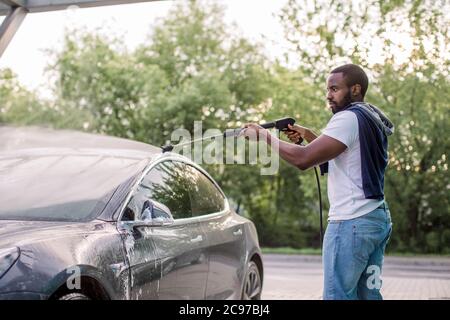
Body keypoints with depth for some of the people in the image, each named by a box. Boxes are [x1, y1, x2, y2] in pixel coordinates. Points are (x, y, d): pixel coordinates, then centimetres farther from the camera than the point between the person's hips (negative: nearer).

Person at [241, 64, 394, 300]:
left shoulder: (349, 118, -13)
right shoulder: (371, 118, 17)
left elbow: (303, 159, -21)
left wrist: (264, 136, -9)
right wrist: (307, 135, 15)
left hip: (351, 222, -10)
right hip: (379, 217, 10)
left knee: (338, 295, -7)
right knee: (369, 294, 12)